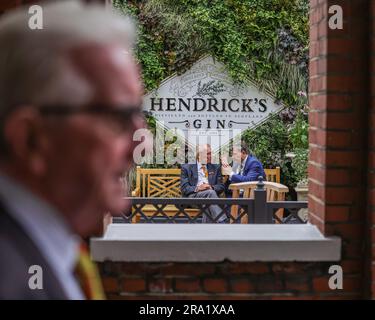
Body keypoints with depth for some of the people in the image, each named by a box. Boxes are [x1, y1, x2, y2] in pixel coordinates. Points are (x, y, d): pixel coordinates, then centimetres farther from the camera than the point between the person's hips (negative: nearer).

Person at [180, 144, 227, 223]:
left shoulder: (215, 168, 21)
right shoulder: (187, 168, 11)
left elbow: (221, 186, 14)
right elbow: (184, 188, 2)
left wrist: (211, 187, -9)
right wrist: (197, 188, -17)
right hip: (192, 197, -2)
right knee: (210, 193, -34)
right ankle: (223, 222, -44)